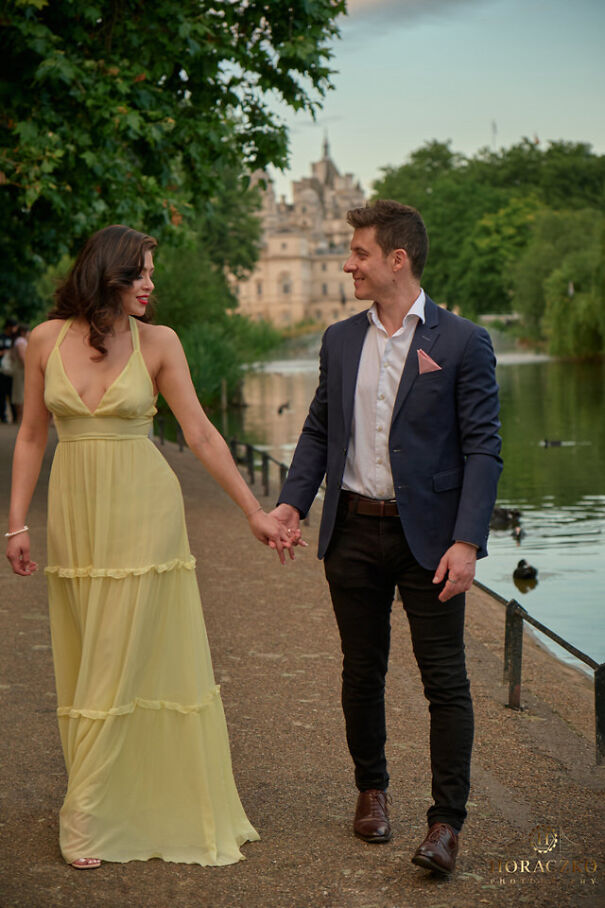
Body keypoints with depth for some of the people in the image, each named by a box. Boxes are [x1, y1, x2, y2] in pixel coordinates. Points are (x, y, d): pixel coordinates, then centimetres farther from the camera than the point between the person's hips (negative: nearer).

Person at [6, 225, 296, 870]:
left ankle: (86, 821, 7)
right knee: (86, 665, 7)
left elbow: (201, 436, 0)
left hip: (142, 513, -2)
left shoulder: (158, 343, -2)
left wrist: (254, 512, -1)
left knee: (125, 663, -2)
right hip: (75, 512, 2)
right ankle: (103, 801, 20)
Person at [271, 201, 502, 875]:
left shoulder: (463, 343, -6)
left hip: (428, 535, -4)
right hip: (353, 532, 4)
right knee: (362, 669, 14)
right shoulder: (340, 341, 9)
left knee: (445, 679, -2)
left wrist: (467, 541, -17)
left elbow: (482, 448, -8)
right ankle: (371, 788, 32)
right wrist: (293, 501, -2)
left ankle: (446, 821, 5)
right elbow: (319, 431, 14)